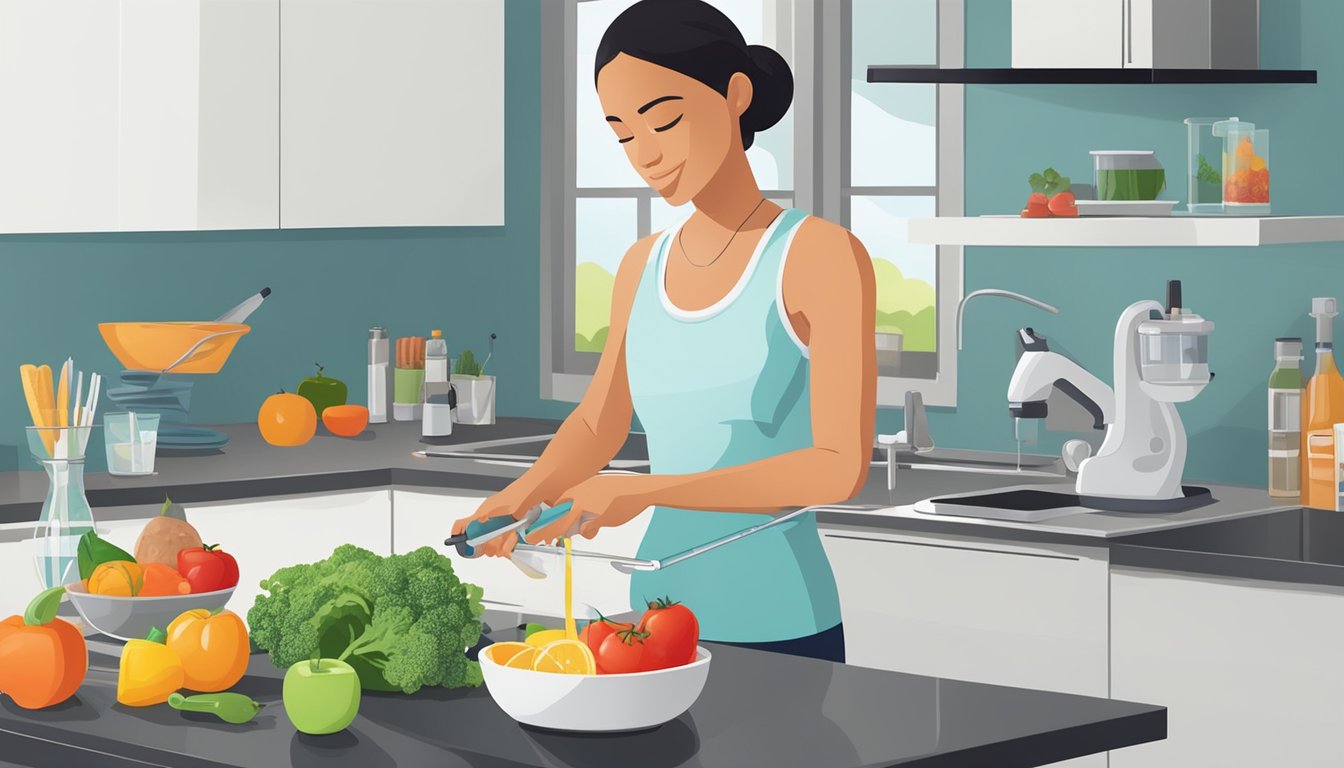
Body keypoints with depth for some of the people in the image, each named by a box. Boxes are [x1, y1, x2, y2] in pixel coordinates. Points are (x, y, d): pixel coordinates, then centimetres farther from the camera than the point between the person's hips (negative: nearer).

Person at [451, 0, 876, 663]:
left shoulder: (823, 256, -11)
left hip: (779, 631, -6)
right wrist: (521, 496, -4)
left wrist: (646, 491, -26)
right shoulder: (643, 268, 9)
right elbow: (597, 427, 17)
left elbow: (842, 467, -18)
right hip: (659, 617, 6)